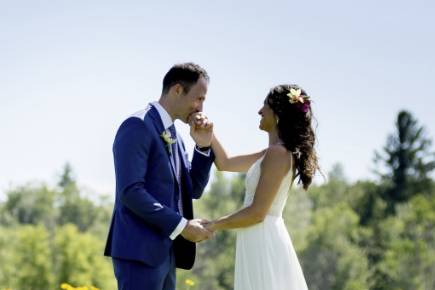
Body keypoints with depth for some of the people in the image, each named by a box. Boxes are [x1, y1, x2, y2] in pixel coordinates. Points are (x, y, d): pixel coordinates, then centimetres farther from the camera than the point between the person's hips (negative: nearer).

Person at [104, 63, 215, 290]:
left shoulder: (173, 136, 19)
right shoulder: (137, 126, -10)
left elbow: (193, 190, 19)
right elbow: (130, 191, -19)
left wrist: (203, 146, 6)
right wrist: (180, 225, -18)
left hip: (164, 252, 10)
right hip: (139, 251, -9)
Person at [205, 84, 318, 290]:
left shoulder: (278, 153, -14)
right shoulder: (275, 152, 15)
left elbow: (257, 212, -17)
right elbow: (225, 163, 23)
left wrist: (214, 225, -8)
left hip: (263, 243, -9)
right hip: (262, 242, 9)